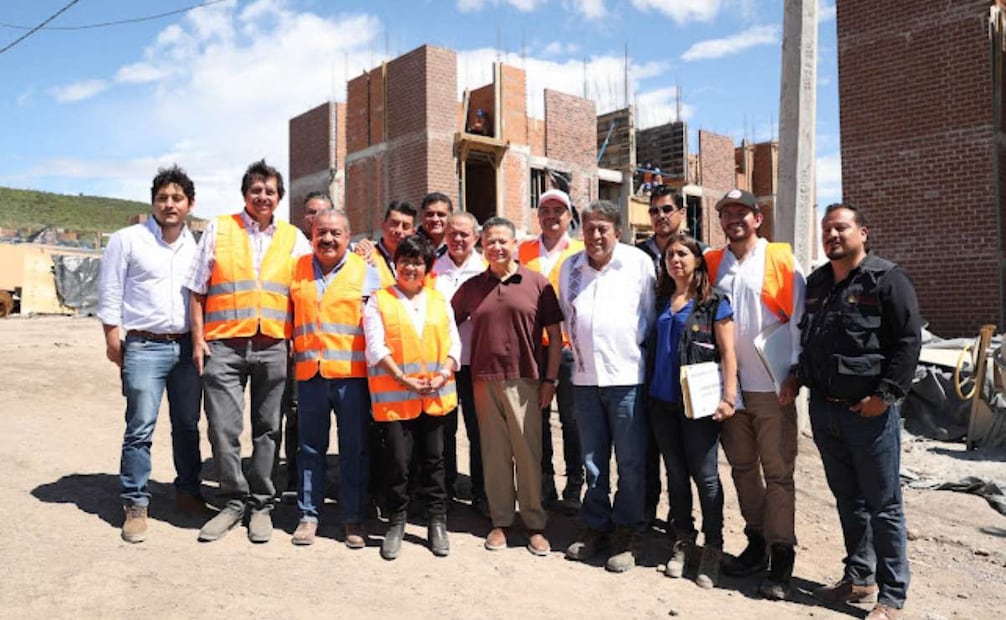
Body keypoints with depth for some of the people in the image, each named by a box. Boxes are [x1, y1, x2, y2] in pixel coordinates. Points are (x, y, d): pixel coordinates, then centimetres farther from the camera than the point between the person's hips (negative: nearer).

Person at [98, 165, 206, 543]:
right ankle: (135, 505, 7)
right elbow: (110, 293, 0)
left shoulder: (196, 245, 11)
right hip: (144, 346, -4)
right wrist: (113, 338, -6)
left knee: (188, 424, 11)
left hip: (187, 346, 4)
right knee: (140, 428, -4)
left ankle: (187, 492, 25)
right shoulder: (127, 240, 0)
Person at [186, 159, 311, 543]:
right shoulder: (218, 230, 8)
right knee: (223, 428, -2)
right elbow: (197, 291, 6)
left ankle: (261, 505, 20)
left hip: (273, 347, 1)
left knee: (266, 429, 8)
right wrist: (198, 339, -1)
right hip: (223, 345, -1)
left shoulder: (293, 239, 11)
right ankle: (234, 501, 17)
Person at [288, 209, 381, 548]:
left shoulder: (365, 271, 3)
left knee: (354, 449, 4)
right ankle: (308, 515, 21)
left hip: (351, 372, -2)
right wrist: (293, 356, 8)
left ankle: (353, 519, 15)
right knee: (310, 446, 9)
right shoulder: (297, 269, 11)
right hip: (309, 372, 2)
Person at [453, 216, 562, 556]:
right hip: (484, 381, 3)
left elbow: (555, 335, 1)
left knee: (528, 453, 3)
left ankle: (535, 525, 17)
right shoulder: (472, 287, 9)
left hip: (525, 381, -2)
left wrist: (550, 379, -3)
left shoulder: (537, 283, 0)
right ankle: (500, 521, 23)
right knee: (494, 454, 9)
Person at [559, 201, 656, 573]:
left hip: (626, 375, -4)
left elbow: (651, 315, 1)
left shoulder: (639, 263, -4)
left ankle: (627, 535, 18)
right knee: (593, 461, 14)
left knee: (631, 462, 4)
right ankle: (596, 528, 28)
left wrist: (640, 352, 2)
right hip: (585, 376, 4)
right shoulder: (571, 267, 8)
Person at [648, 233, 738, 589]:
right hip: (663, 401, 5)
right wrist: (649, 390, 9)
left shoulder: (714, 302, -2)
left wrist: (728, 397, -13)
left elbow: (727, 352, -6)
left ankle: (712, 547, 16)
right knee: (675, 474, 13)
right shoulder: (661, 301, 11)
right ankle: (683, 541, 26)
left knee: (705, 475, 1)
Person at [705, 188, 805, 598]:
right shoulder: (711, 264, 8)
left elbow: (798, 319, -5)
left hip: (772, 388, -4)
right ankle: (756, 542, 26)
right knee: (743, 469, 13)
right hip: (728, 386, 4)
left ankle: (781, 556, 11)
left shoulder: (781, 260, -3)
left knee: (778, 472, 2)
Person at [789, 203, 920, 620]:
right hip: (824, 409, 6)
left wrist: (886, 394, -16)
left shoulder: (886, 279, -7)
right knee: (848, 500, 17)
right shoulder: (816, 283, 13)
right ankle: (859, 578, 31)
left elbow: (909, 340, -11)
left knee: (883, 505, 4)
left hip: (870, 412, -6)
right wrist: (798, 375, 9)